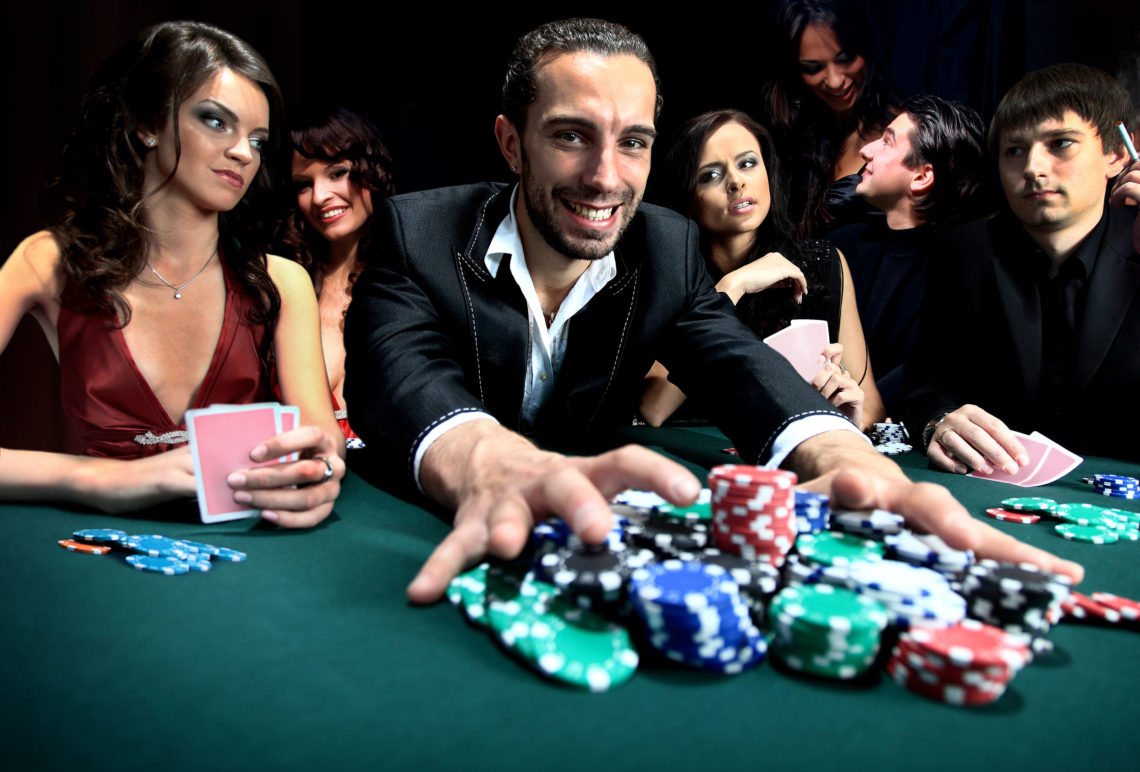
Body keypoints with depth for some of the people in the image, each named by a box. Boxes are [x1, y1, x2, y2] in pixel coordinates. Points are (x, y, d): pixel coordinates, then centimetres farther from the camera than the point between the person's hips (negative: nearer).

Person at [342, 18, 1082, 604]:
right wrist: (489, 465, -54)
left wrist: (848, 463, -42)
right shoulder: (418, 233, -11)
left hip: (593, 544, 3)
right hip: (432, 532, -2)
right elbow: (400, 371, -30)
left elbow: (741, 365, -18)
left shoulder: (667, 249, -2)